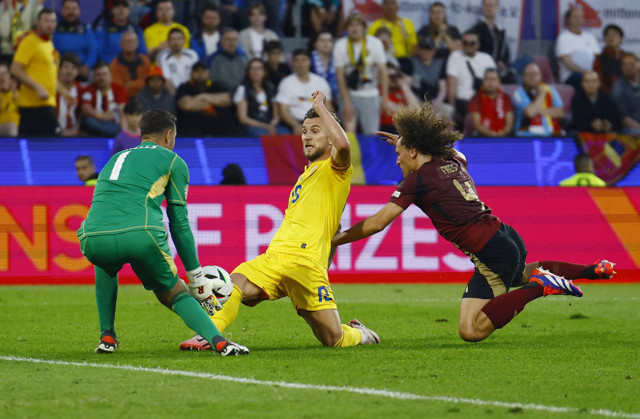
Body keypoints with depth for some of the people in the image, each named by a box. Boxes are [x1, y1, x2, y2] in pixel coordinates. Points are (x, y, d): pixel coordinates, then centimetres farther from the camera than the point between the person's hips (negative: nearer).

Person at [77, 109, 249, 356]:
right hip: (141, 234, -3)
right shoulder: (172, 161, 21)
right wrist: (196, 277, 25)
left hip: (93, 239, 4)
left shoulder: (116, 158, 35)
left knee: (106, 266, 39)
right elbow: (179, 224, 18)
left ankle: (107, 337, 29)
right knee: (175, 295, 15)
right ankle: (218, 342, -8)